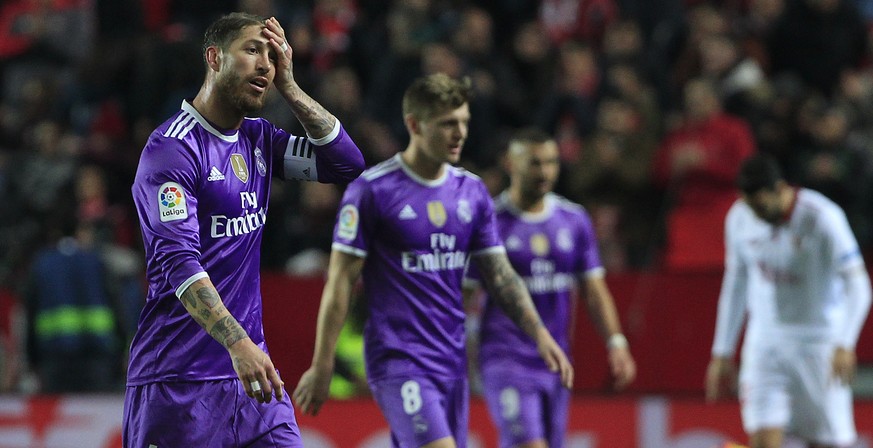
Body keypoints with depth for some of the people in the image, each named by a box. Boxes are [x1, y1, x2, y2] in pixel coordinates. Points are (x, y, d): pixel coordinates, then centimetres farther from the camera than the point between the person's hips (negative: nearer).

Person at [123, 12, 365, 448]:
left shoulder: (258, 138, 13)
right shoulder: (172, 149, -12)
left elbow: (347, 163, 9)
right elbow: (179, 262, -21)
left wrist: (288, 86, 2)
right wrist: (238, 343, -33)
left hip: (250, 368, 7)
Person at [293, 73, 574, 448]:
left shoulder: (473, 192, 10)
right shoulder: (372, 190, -9)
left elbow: (499, 274, 14)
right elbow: (340, 282, -7)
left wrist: (540, 334, 1)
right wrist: (321, 367, -8)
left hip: (452, 360, 6)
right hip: (397, 359, -6)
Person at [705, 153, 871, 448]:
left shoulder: (823, 218, -15)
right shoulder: (740, 219, 0)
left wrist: (844, 345, -32)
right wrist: (721, 354, 15)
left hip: (818, 339, -3)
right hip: (765, 339, 3)